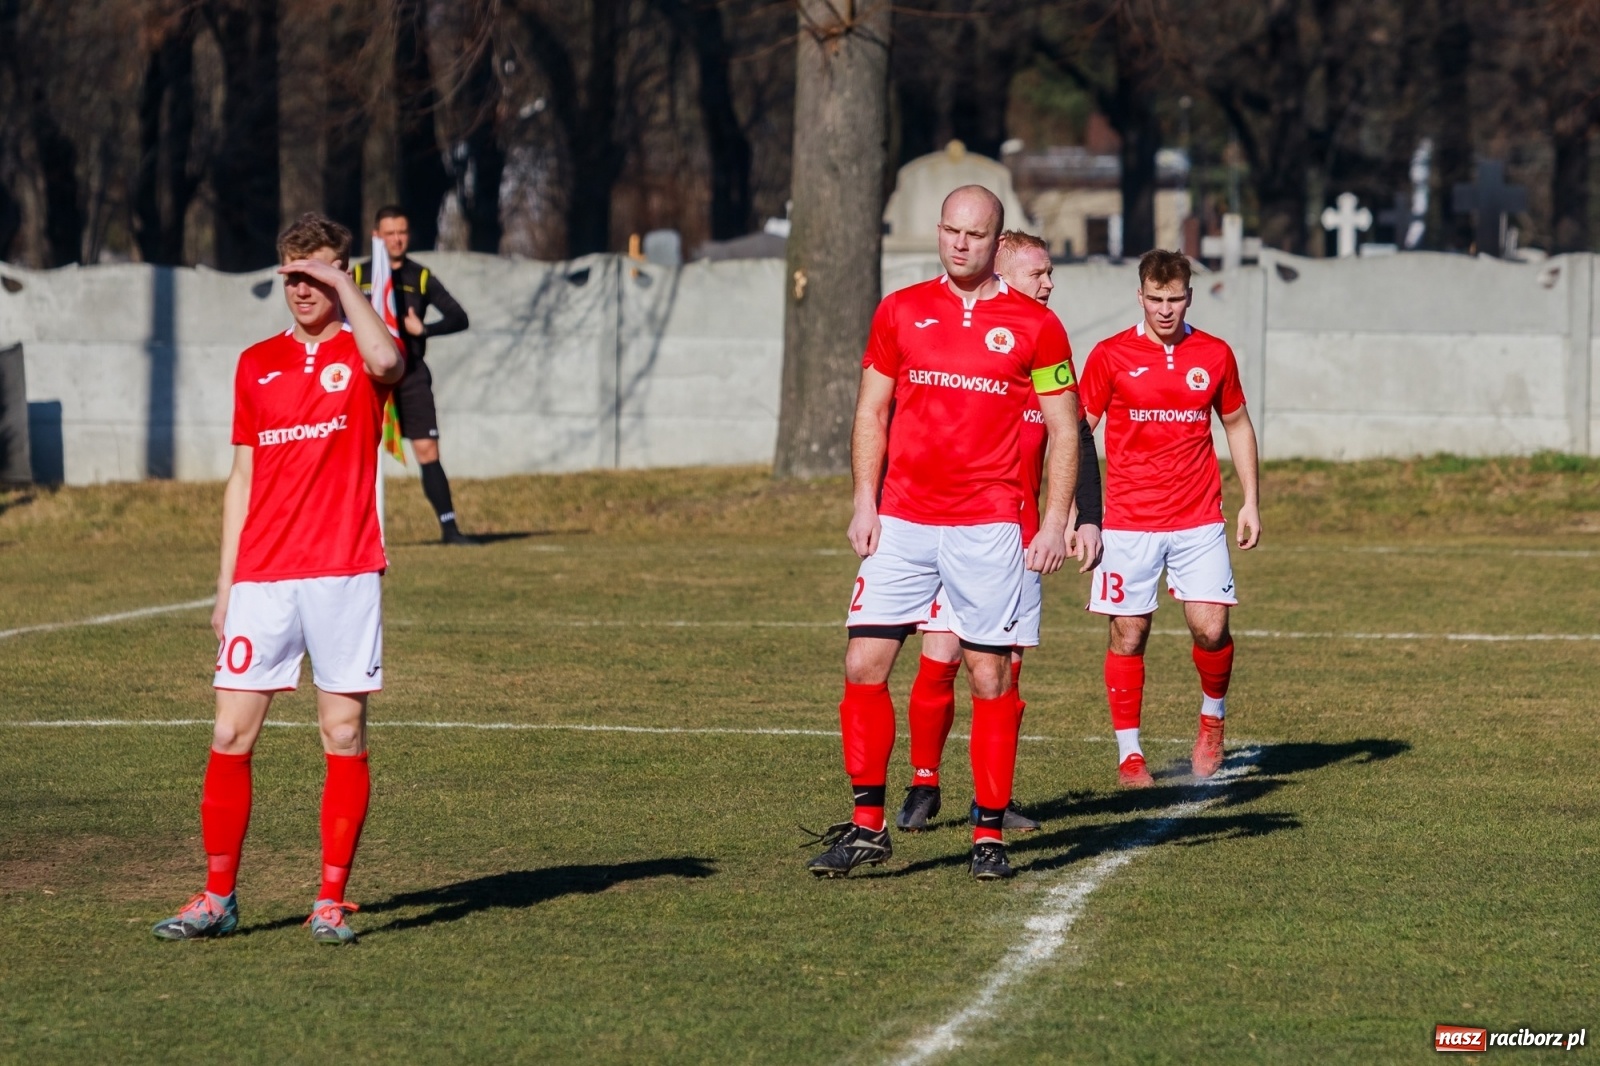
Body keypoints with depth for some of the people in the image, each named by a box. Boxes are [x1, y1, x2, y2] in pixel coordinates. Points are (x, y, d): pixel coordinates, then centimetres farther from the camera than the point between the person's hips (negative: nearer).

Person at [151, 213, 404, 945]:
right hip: (261, 577, 3)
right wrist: (225, 585, 11)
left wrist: (341, 281, -16)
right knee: (231, 735, -2)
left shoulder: (360, 353, 3)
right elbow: (243, 480, 16)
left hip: (344, 575, -3)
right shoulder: (256, 365, 13)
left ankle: (331, 902, 6)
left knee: (344, 735, -1)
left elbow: (387, 361, -25)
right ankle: (217, 898, 6)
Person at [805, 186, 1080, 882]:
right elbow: (872, 411, 12)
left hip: (988, 529, -2)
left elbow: (1064, 430, 4)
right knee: (864, 665, -4)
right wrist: (865, 504, 2)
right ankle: (867, 825, 5)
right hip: (901, 522, 2)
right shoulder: (900, 312, 8)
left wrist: (1055, 524, -4)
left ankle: (990, 835, 7)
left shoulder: (1035, 326, 1)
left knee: (991, 678, -1)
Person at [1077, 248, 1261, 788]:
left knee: (1211, 628, -9)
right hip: (1128, 522, -1)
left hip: (1199, 520, 1)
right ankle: (1129, 753, 10)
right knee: (1128, 635, -1)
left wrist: (1251, 501, 12)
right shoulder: (1111, 356, -1)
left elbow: (1237, 425, 17)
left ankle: (1212, 716, 18)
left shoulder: (1215, 355, 6)